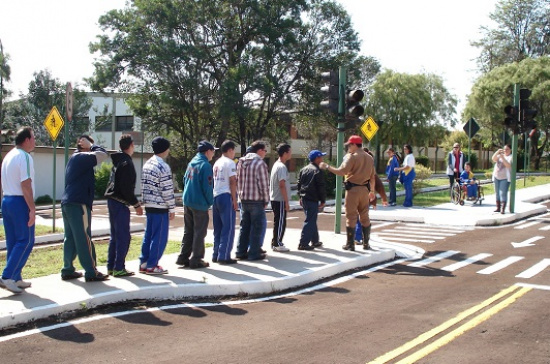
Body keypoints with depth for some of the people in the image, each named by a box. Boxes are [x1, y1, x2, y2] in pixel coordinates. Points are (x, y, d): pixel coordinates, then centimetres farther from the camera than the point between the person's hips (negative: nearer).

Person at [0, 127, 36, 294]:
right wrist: (32, 208, -19)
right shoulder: (25, 157, -13)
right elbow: (25, 185, -20)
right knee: (26, 241, -3)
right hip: (20, 202, -9)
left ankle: (15, 278, 17)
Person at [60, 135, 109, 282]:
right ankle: (91, 272, -4)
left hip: (67, 203, 10)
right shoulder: (82, 158, -10)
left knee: (70, 238, 12)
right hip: (78, 204, -10)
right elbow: (103, 154, -15)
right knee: (84, 239, -7)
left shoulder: (73, 158, 19)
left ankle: (67, 270, 14)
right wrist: (91, 145, -3)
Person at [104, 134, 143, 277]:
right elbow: (127, 188, -21)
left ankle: (111, 266, 20)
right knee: (123, 237, -4)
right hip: (120, 203, -10)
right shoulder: (127, 163, -15)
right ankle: (119, 268, -3)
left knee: (115, 236, 15)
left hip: (112, 201, 10)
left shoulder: (117, 161, 14)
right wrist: (136, 204, -13)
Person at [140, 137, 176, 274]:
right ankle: (151, 266, 2)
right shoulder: (163, 166, -15)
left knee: (148, 235, 14)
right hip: (160, 207, -9)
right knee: (159, 237, -1)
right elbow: (167, 190, -16)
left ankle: (143, 263, 18)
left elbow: (143, 186, 16)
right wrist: (172, 208, -10)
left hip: (149, 205, 9)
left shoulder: (147, 164, 11)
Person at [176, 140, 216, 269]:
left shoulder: (191, 163, 9)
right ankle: (196, 260, 5)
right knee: (199, 232, 1)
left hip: (187, 202, 8)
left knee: (188, 231, 15)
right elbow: (207, 186, -17)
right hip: (200, 204, -8)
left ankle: (183, 257, 18)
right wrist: (210, 201, -4)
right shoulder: (205, 165, -15)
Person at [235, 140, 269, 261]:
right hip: (256, 201, -7)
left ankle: (241, 251, 18)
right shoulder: (260, 163, -13)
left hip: (244, 200, 7)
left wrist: (240, 195, 15)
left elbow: (237, 181, 11)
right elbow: (264, 184, -15)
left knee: (245, 226, 15)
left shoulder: (241, 162, 9)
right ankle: (254, 253, 4)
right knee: (257, 227, 2)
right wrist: (266, 200, -5)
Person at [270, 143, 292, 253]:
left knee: (278, 222, 15)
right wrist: (287, 202, -19)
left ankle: (275, 243, 21)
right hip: (280, 199, -10)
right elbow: (282, 185, -21)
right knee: (281, 222, -3)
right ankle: (277, 244, 2)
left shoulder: (276, 165, 14)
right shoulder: (281, 167, -17)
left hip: (275, 198, 10)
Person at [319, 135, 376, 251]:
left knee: (351, 217, -1)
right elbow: (372, 177, 16)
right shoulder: (369, 158, 12)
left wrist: (327, 167, -13)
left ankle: (350, 244, 1)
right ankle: (366, 243, 18)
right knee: (365, 217, 13)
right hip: (365, 189, 6)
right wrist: (372, 191, 25)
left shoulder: (352, 156, -11)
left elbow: (341, 171, -21)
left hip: (353, 189, -6)